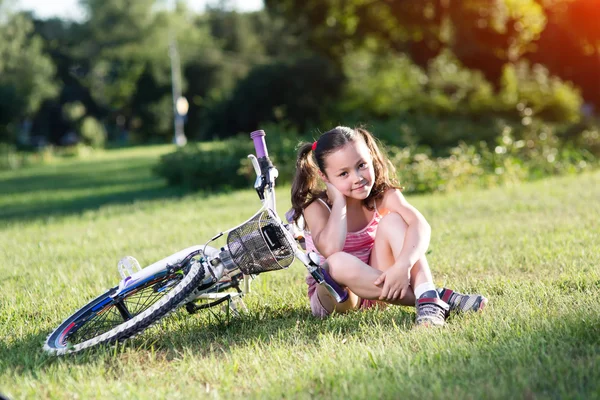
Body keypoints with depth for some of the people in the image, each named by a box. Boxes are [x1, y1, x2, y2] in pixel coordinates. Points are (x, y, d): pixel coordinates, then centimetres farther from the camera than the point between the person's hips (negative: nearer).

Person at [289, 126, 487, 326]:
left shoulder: (383, 195, -10)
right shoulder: (316, 207, -16)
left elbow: (420, 226, -29)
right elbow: (330, 250, -38)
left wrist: (402, 265, -47)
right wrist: (339, 200, -28)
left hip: (379, 286, 2)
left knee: (392, 220, -20)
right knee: (338, 263, -38)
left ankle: (428, 300, -37)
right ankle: (439, 297, -33)